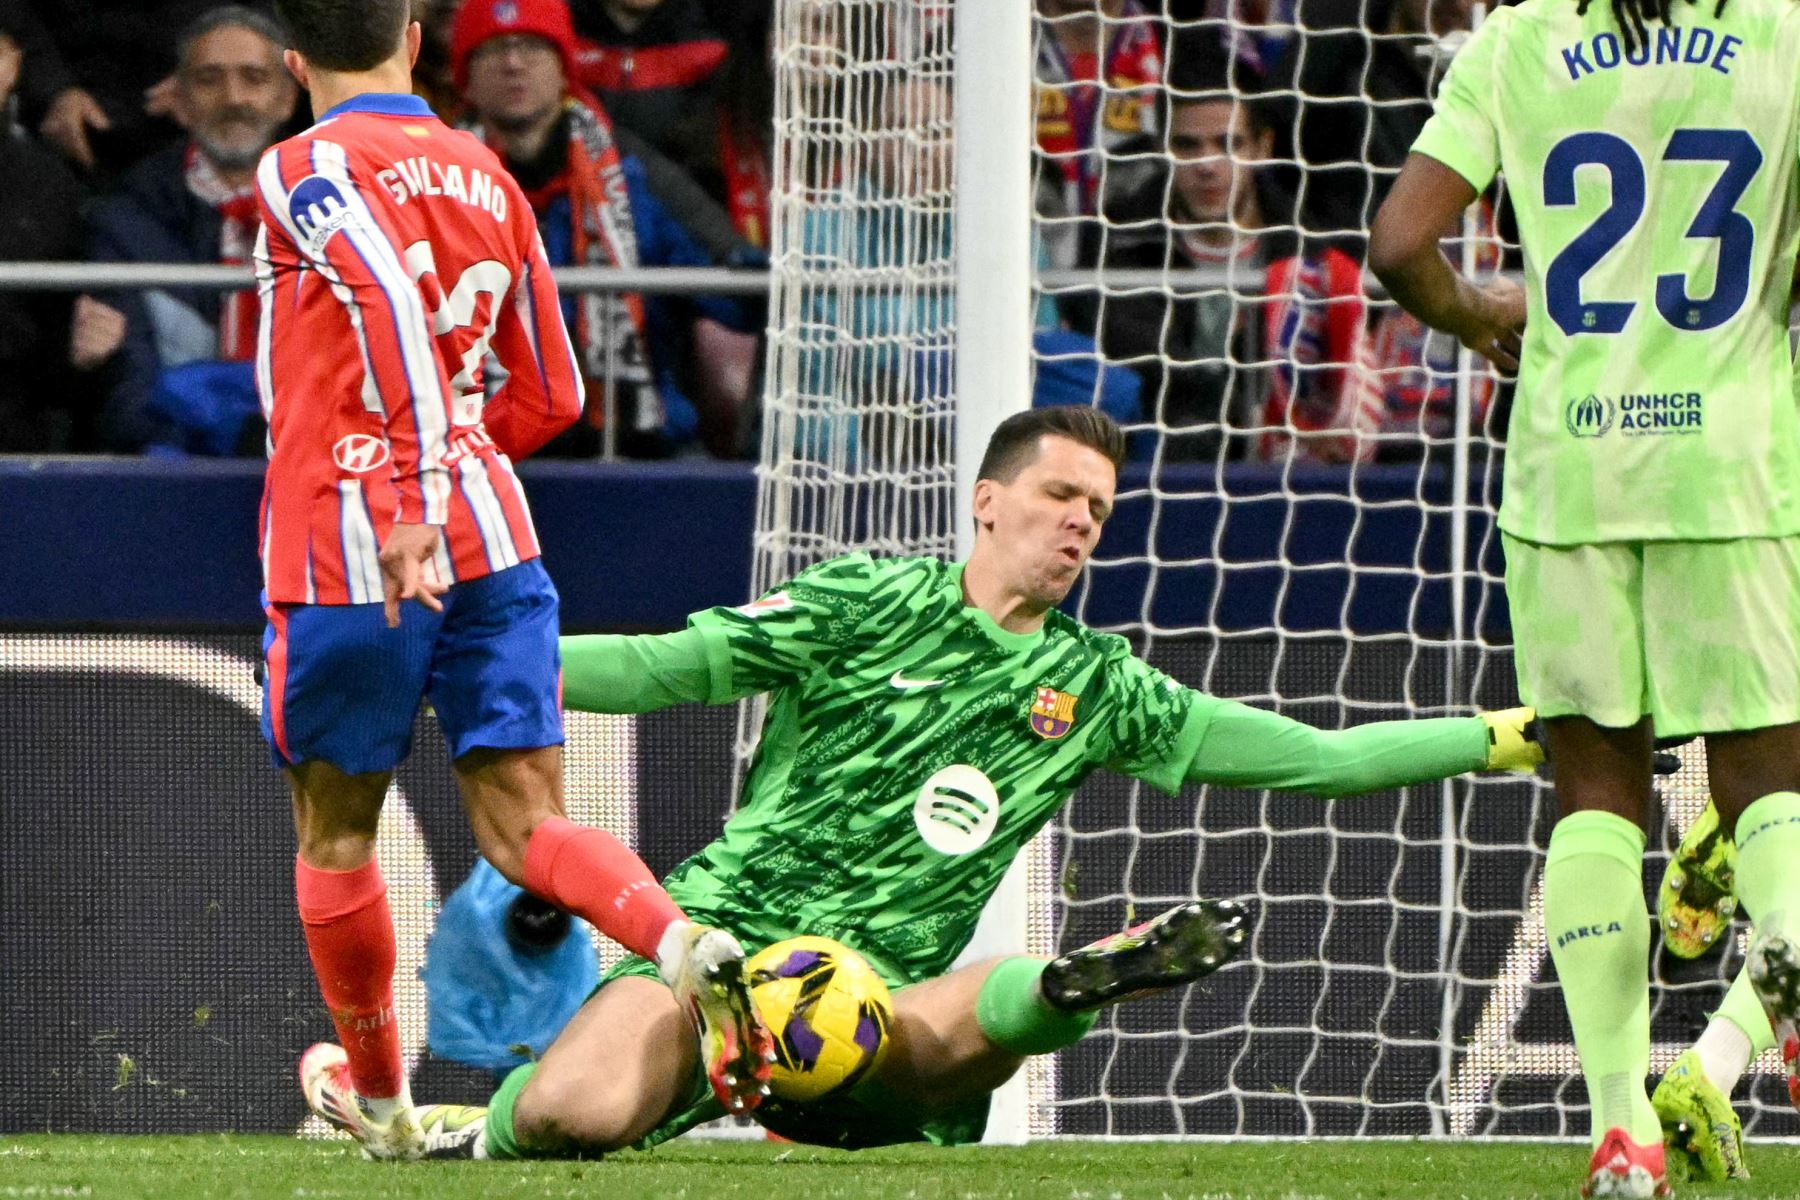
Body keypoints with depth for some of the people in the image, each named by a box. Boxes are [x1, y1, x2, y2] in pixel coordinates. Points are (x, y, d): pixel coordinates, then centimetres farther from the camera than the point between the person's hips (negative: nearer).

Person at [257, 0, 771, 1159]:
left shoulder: (304, 172, -5)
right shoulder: (485, 175, 14)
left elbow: (392, 302, -24)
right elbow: (551, 397, 18)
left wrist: (415, 502, -29)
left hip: (344, 552, -4)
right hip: (492, 538, 5)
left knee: (336, 831, 14)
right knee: (524, 823, -1)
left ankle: (376, 1095, 28)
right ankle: (687, 946, -29)